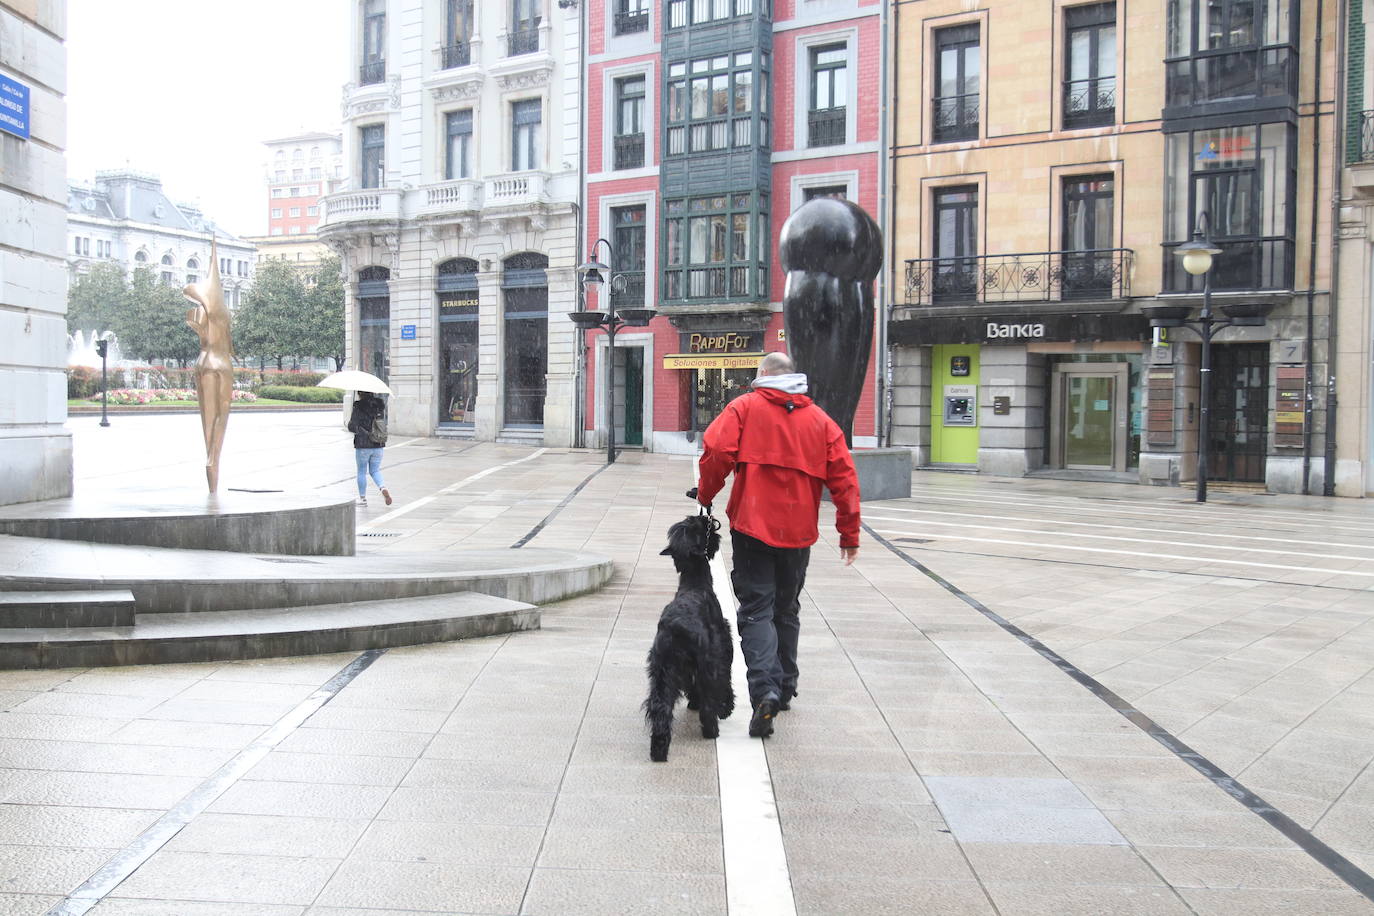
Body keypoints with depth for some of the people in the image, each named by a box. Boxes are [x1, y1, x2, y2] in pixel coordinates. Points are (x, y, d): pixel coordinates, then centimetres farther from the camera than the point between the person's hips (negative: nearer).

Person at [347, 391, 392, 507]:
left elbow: (352, 427, -16)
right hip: (378, 445, 4)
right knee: (375, 471, 15)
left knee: (361, 472, 11)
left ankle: (362, 498, 17)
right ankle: (383, 488, -11)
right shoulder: (380, 405, 1)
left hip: (363, 445, -4)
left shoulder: (358, 407, -13)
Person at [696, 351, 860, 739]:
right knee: (786, 610, 19)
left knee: (757, 611, -2)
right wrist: (849, 533, 9)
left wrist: (705, 495, 3)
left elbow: (717, 452, -14)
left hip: (752, 527, -3)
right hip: (798, 532, 4)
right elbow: (844, 477, 4)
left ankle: (765, 690, -20)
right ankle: (785, 688, 28)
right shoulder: (820, 419, 9)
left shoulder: (744, 407, -1)